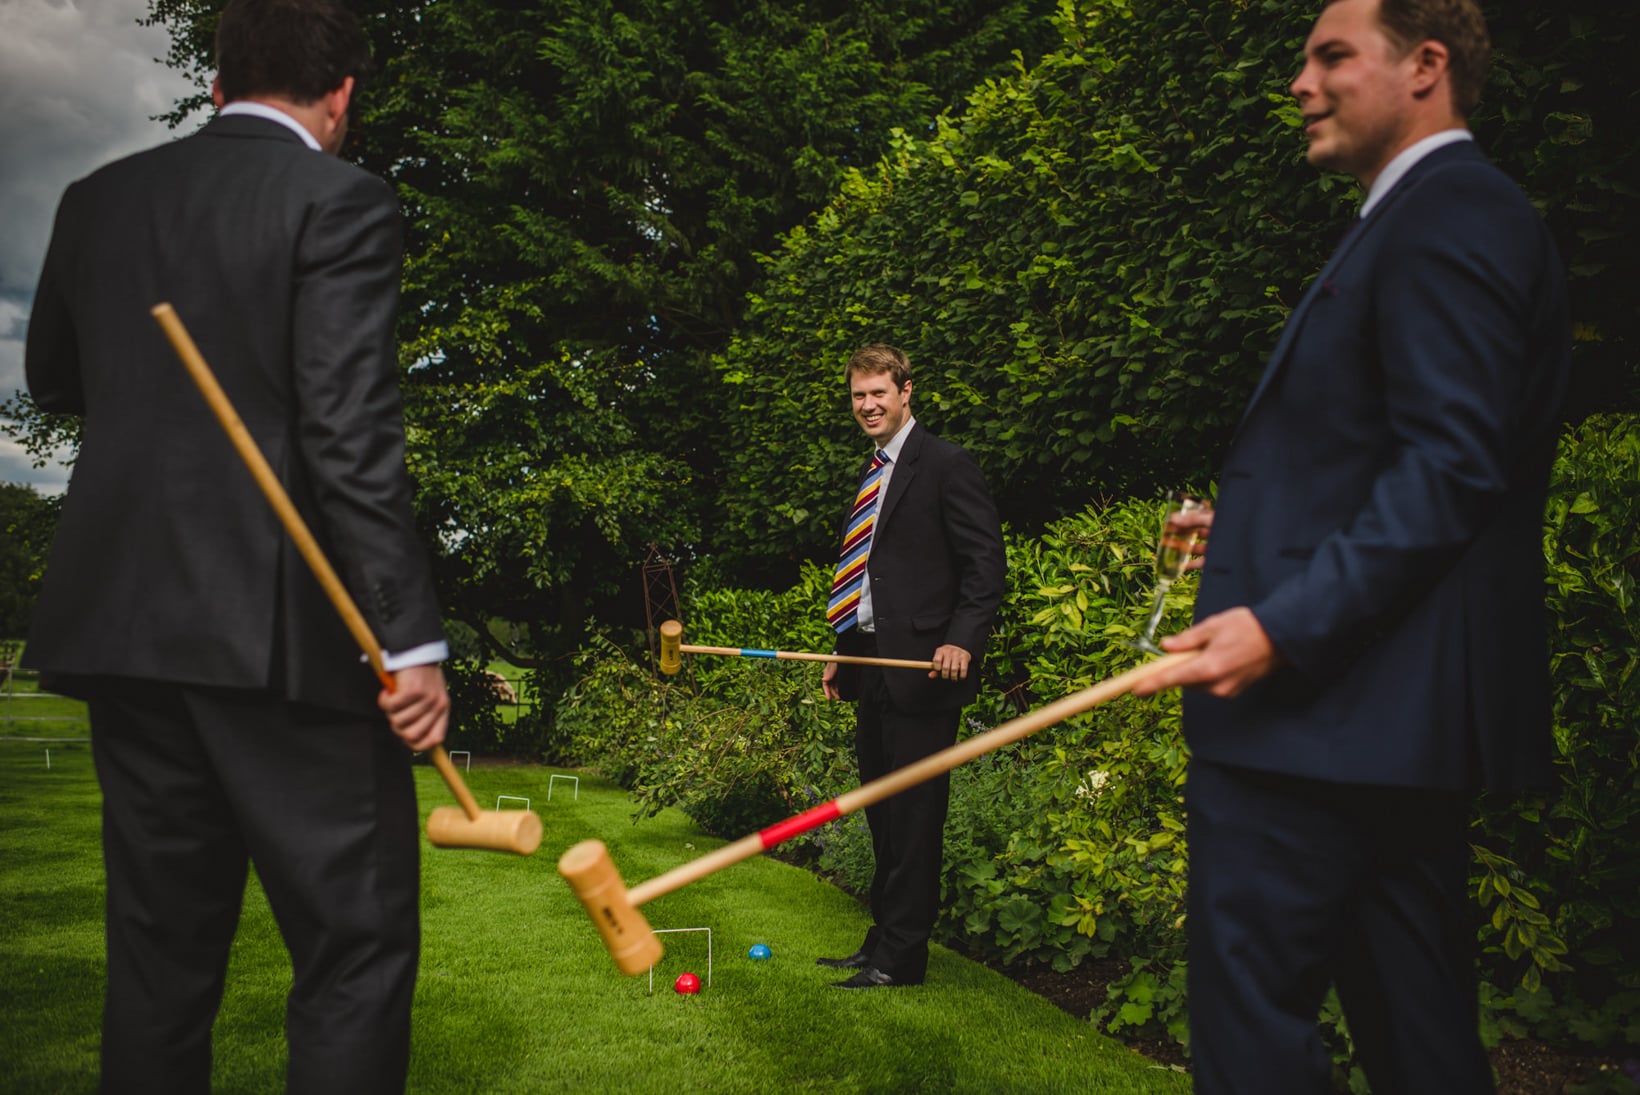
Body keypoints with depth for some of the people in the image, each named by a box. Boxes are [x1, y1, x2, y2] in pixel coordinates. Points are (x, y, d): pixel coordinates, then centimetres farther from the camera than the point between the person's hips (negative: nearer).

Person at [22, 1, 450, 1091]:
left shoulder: (100, 198, 13)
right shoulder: (339, 200, -6)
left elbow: (52, 378, 26)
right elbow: (350, 431, -15)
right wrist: (411, 635, -15)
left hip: (122, 624, 7)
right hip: (279, 630, -6)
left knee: (160, 941, 15)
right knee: (358, 937, 0)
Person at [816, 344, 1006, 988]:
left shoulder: (945, 466, -5)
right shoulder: (870, 475, 20)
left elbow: (986, 564, -10)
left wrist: (962, 641, -22)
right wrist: (844, 655, 21)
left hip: (921, 668, -8)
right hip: (873, 666, 8)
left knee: (913, 815, -4)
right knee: (882, 815, 13)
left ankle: (901, 957, 3)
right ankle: (882, 940, 22)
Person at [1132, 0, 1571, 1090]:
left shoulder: (1447, 212, -11)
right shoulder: (1454, 211, 21)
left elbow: (1452, 465, -21)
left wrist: (1283, 625, -24)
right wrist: (1257, 531, 19)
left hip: (1325, 709, -11)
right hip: (1404, 714, 11)